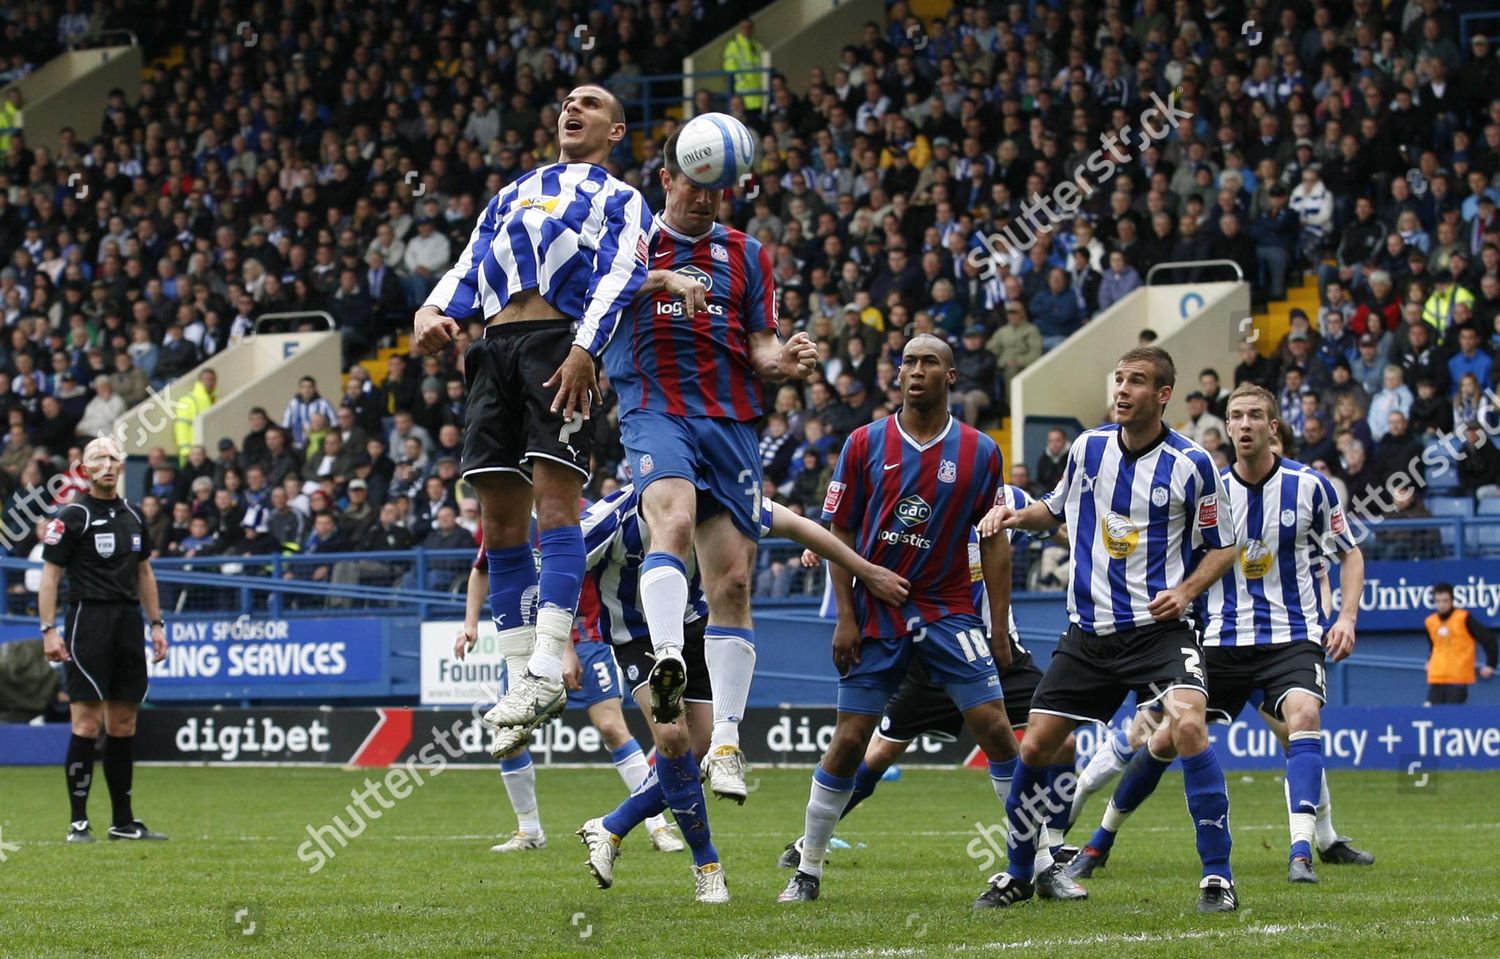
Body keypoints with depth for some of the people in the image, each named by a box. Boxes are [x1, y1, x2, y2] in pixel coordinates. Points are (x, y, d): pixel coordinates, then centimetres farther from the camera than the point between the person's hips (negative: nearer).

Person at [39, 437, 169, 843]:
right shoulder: (72, 516, -5)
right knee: (87, 722, -8)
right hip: (88, 622, -6)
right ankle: (78, 822, -5)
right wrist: (48, 630, -14)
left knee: (124, 723, 8)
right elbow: (50, 574, -7)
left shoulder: (132, 516, 13)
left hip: (128, 622, 6)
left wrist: (156, 623, 17)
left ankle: (123, 821, 14)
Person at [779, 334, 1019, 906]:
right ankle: (808, 869, 11)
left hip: (950, 611, 0)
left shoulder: (980, 453, 1)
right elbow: (840, 533, 2)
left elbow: (994, 543, 5)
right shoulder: (865, 445, 0)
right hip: (875, 617, 0)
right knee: (848, 741, -2)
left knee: (995, 728, -9)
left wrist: (1001, 630, 1)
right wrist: (845, 618, -5)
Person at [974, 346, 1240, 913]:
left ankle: (1218, 878, -19)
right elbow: (1058, 509, 23)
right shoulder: (1088, 448, 5)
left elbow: (1222, 547, 3)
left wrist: (1186, 591, -13)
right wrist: (1015, 515, 4)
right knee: (1035, 748, 2)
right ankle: (1018, 876, 24)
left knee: (1189, 726, -27)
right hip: (1089, 631, 4)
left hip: (1158, 627, -4)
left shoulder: (1191, 464, -6)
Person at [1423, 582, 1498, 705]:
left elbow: (1488, 638, -3)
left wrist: (1491, 664, -4)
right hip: (1435, 677, 5)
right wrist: (1430, 661, 12)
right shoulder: (1430, 622, 9)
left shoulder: (1463, 618, -7)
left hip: (1459, 678, -5)